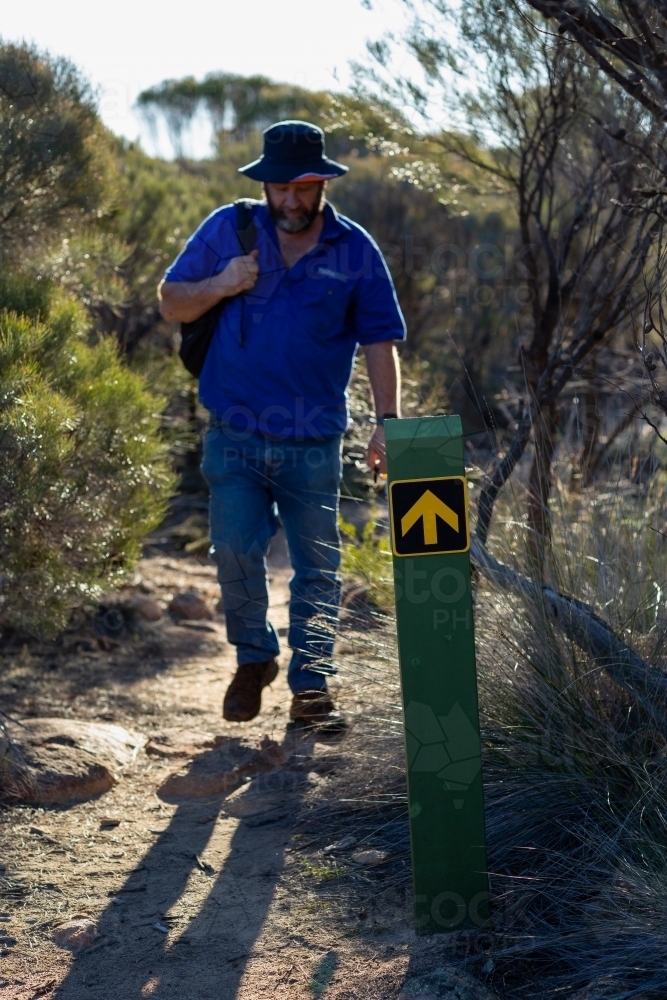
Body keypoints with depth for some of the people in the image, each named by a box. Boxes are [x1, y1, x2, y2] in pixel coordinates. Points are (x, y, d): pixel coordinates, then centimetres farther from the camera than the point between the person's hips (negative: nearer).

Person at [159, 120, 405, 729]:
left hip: (314, 443, 0)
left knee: (318, 566, 3)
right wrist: (220, 285, -11)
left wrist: (386, 422, -8)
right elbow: (171, 304, 9)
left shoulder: (355, 250, 2)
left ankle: (310, 685, 16)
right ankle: (254, 657, 14)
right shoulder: (228, 230, 4)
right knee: (235, 549, -11)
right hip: (236, 436, 0)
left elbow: (379, 343, 3)